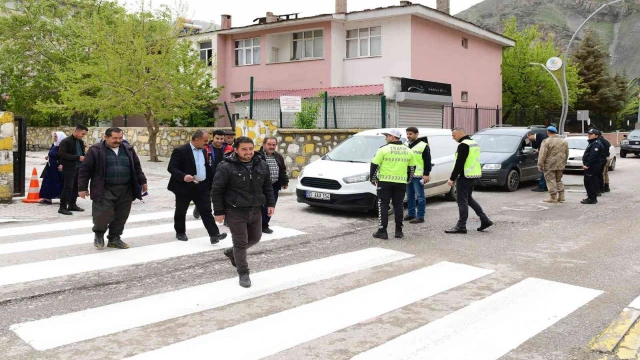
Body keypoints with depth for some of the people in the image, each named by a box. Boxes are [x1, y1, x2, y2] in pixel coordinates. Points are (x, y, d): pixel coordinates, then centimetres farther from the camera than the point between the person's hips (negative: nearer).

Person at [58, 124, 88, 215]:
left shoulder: (81, 142, 14)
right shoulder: (65, 142, -9)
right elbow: (62, 154, -19)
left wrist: (84, 158, 3)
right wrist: (78, 158, -23)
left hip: (79, 168, 7)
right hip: (69, 168, -7)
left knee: (76, 187, 11)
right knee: (68, 187, -7)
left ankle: (72, 205, 23)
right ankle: (62, 207, -1)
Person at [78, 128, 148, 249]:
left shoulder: (128, 150, 10)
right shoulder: (96, 151, -4)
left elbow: (137, 167, 19)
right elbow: (85, 170, -2)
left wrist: (142, 181, 14)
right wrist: (82, 188, -4)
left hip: (125, 190, 5)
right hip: (105, 190, -4)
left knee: (121, 216, 7)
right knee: (103, 214, -11)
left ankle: (114, 239, 23)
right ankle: (99, 233, 18)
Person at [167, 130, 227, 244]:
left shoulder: (203, 151, 8)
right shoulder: (180, 150, -13)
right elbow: (171, 168, -16)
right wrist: (183, 176, -31)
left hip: (201, 187, 5)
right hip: (185, 187, -5)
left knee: (206, 211, -2)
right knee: (181, 212, 11)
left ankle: (214, 235, -6)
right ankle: (180, 233, 29)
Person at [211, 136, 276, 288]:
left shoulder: (262, 165, 3)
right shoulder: (226, 167, -13)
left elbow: (268, 186, 14)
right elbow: (216, 191, -10)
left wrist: (270, 204, 8)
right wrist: (218, 211, -10)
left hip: (255, 211, 6)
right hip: (235, 212, -6)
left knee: (255, 238, 18)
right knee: (241, 243, -1)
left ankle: (232, 252, 43)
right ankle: (243, 273, 15)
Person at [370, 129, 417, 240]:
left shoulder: (384, 149, -6)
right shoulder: (408, 151, 9)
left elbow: (374, 165, -6)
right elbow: (412, 168, 15)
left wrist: (372, 178, 7)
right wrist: (407, 180, 26)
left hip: (385, 182, -4)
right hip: (401, 183, 4)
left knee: (383, 205, 2)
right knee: (399, 205, 11)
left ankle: (382, 231, -1)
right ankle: (399, 231, 13)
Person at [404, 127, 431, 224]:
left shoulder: (423, 146, -7)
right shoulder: (406, 145, 13)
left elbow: (428, 161, -9)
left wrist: (426, 174, -14)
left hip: (418, 176, -7)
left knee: (420, 196, -3)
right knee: (410, 196, 14)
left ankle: (420, 217, 0)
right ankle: (411, 214, 24)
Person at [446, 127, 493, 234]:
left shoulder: (463, 145, -16)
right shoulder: (474, 143, 16)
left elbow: (459, 164, -20)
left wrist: (452, 178, -16)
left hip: (465, 177, -10)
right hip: (475, 175, 10)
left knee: (462, 201, -4)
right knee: (469, 198, 19)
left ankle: (461, 226, 0)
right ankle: (485, 220, 17)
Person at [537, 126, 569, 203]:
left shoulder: (546, 141, -10)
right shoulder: (564, 141, 11)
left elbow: (542, 155, -13)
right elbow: (567, 154, 16)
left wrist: (540, 165, -8)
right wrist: (564, 164, 23)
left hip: (549, 166, -6)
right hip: (560, 165, 6)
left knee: (551, 181, -2)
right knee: (559, 181, 17)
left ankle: (553, 198, -2)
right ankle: (561, 197, 17)